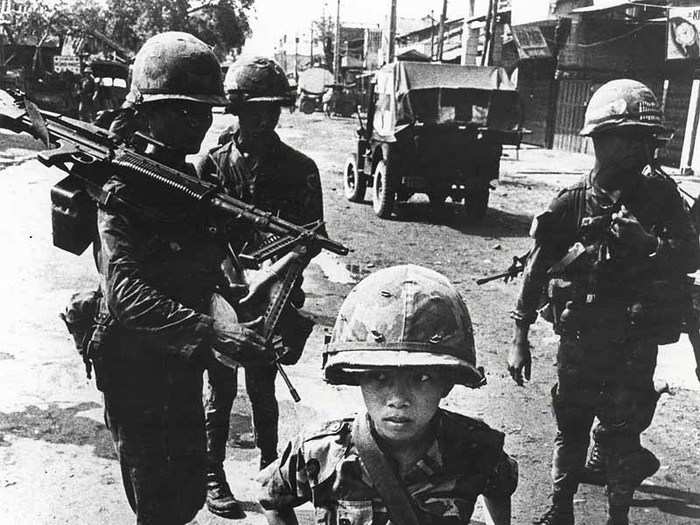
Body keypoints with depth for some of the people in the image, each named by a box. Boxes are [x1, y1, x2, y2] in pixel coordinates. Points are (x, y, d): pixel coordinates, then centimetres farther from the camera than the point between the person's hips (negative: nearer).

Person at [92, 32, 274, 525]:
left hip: (184, 363, 7)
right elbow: (129, 294, -31)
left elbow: (216, 265, 13)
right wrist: (211, 333, -42)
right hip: (134, 368, -7)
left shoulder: (196, 180, 7)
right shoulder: (125, 191, -19)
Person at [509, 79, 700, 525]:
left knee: (623, 433, 7)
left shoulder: (660, 195, -3)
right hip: (579, 339, 0)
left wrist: (648, 243, -26)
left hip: (637, 342, 0)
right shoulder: (573, 202, -6)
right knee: (570, 426, 11)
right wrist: (521, 337, -2)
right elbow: (537, 269, -2)